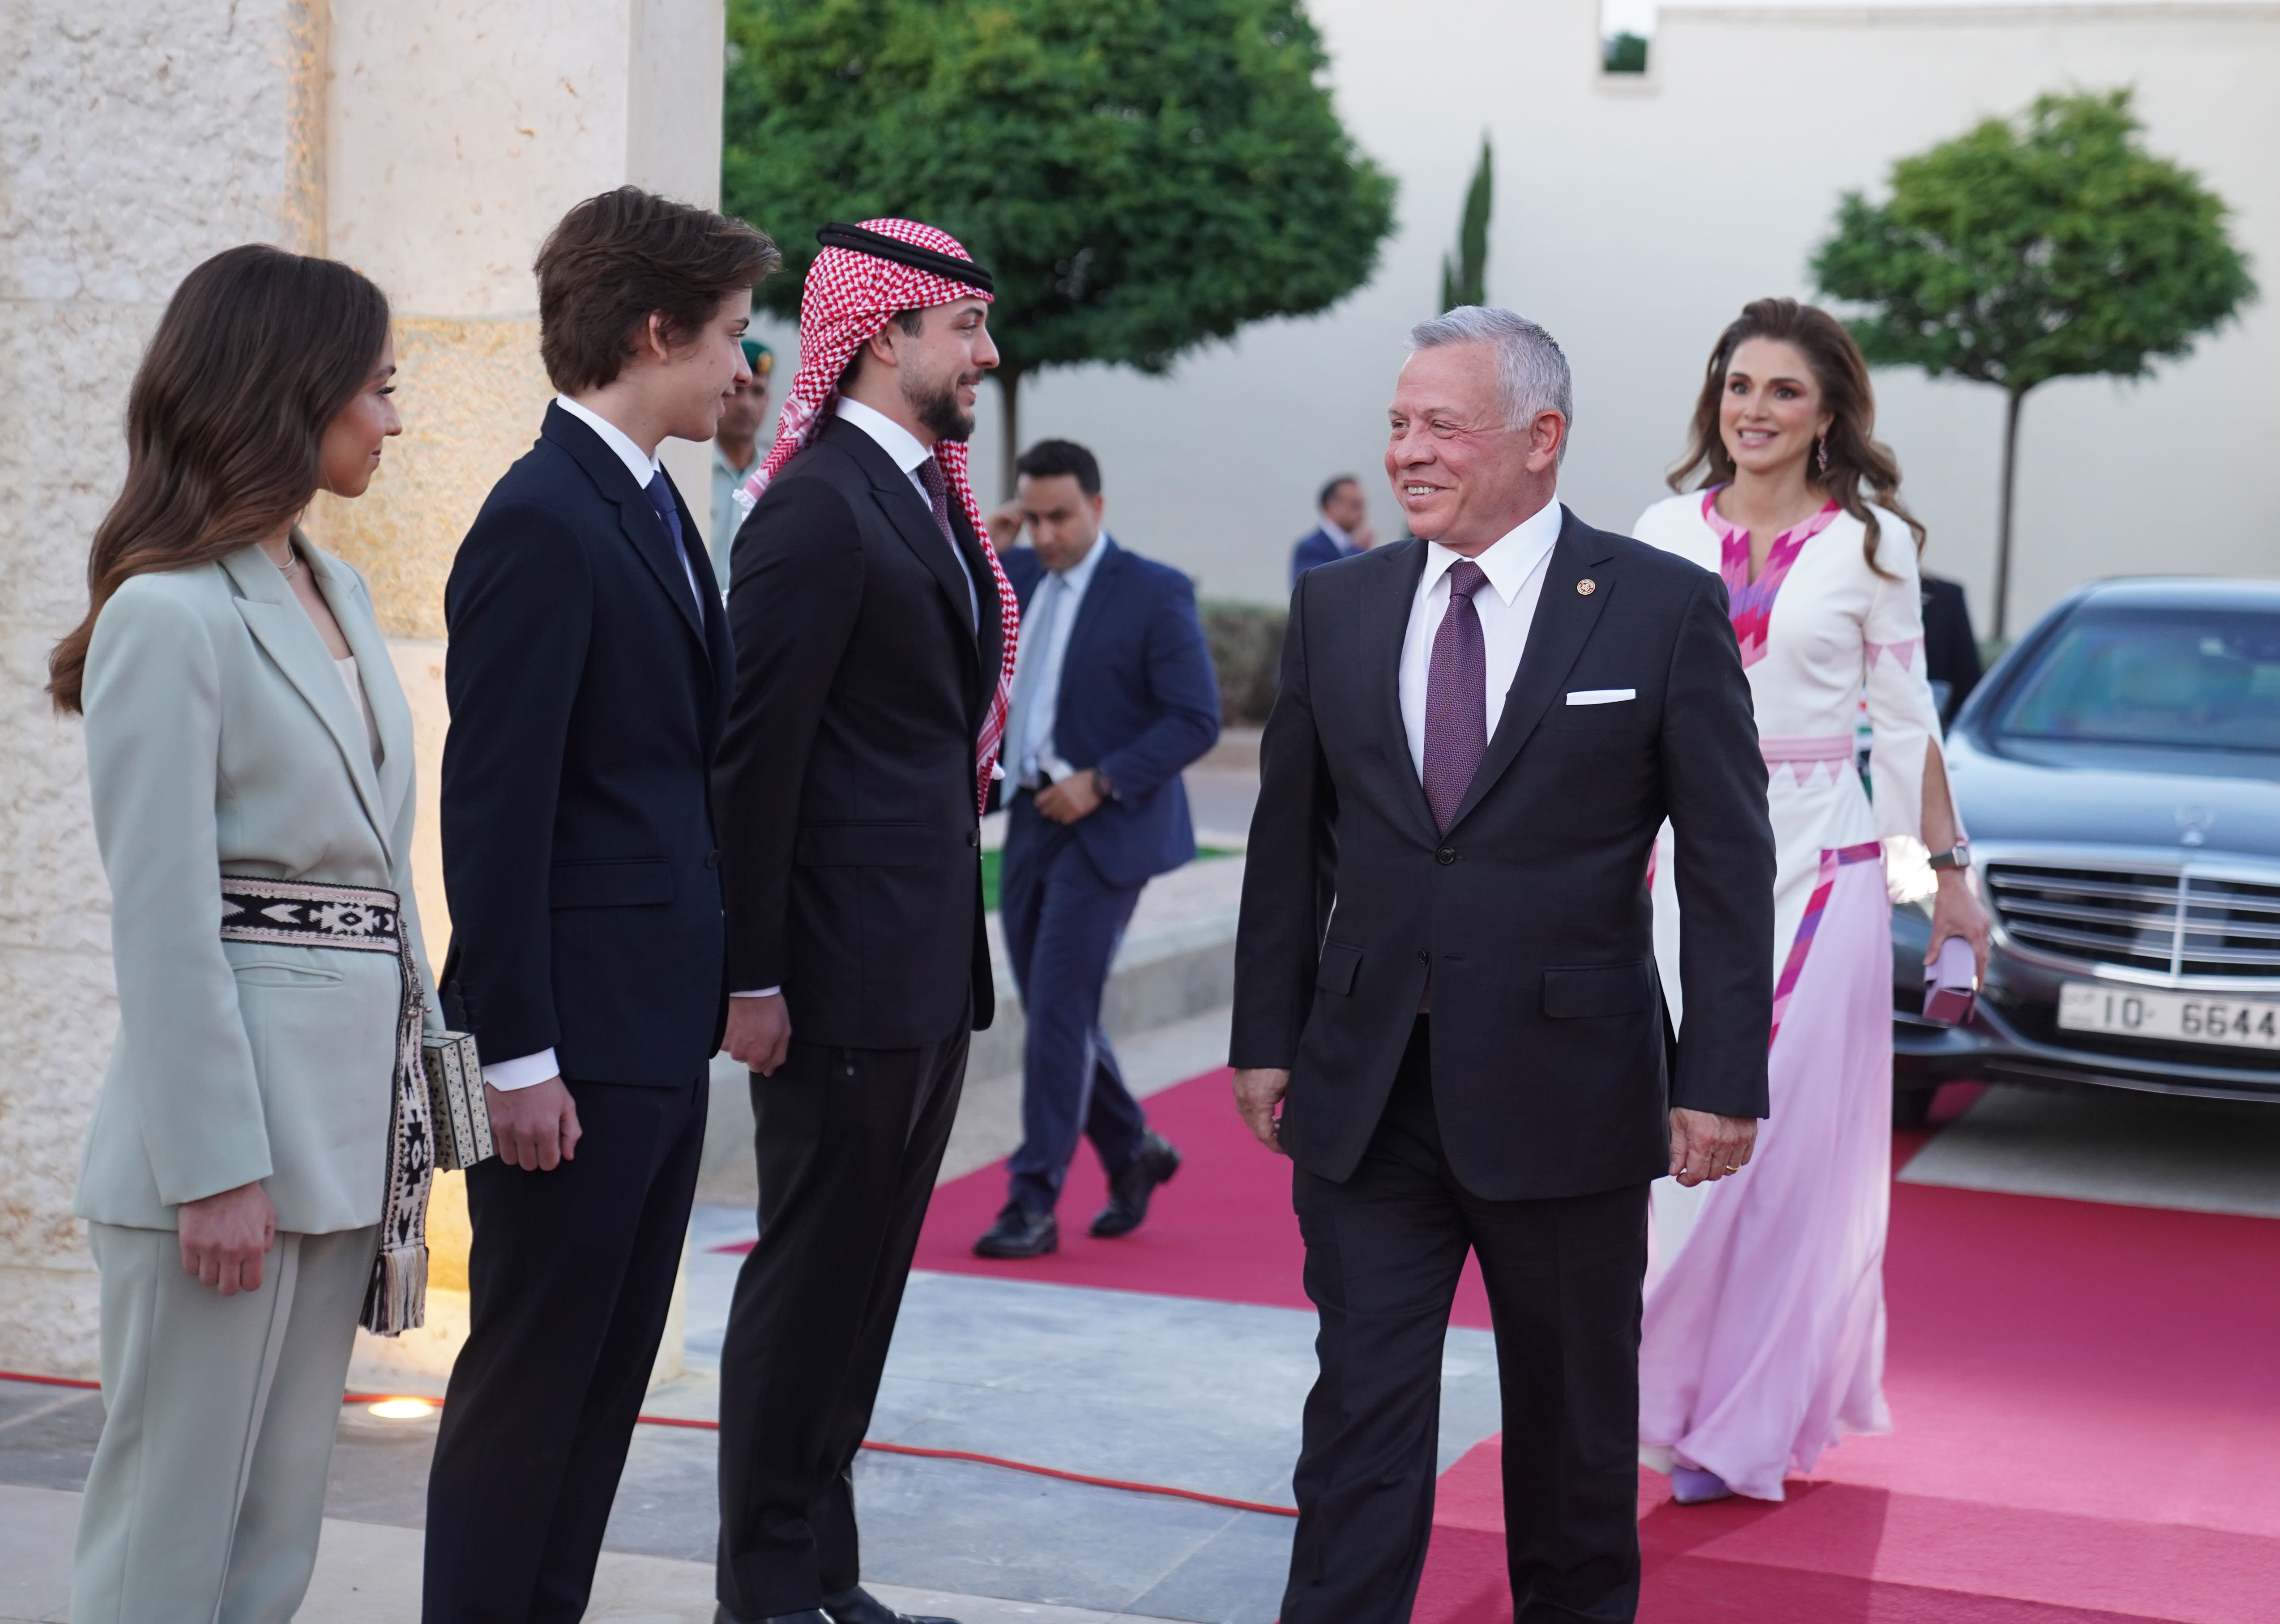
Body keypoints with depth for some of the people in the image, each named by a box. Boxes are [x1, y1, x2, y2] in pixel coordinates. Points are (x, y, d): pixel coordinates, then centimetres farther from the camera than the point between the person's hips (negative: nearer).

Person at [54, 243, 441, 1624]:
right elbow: (163, 916, -14)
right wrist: (217, 1169, -16)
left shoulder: (338, 591, 14)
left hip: (352, 1117, 8)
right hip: (237, 1110, -8)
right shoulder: (168, 616, -12)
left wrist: (420, 1077, 12)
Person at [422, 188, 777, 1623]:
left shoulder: (654, 510, 14)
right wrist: (518, 1055, -19)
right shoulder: (542, 522, -15)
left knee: (610, 1370, 15)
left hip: (662, 1026, 9)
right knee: (531, 1376, 0)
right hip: (576, 1042, -9)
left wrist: (727, 970, 14)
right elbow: (495, 805, -19)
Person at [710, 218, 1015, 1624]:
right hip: (845, 977, -9)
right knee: (812, 1280, 1)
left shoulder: (931, 499, 14)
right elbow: (756, 756, -17)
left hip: (931, 973, 9)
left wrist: (962, 951, 13)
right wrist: (754, 978, -19)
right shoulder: (819, 507, -14)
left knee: (864, 1279, 15)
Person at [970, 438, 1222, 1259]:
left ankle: (1033, 1203, -4)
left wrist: (1101, 783, -19)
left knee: (1059, 1009, -9)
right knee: (1053, 1009, 12)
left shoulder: (1155, 593, -9)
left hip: (1107, 828, -7)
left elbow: (1197, 719, -12)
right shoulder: (1013, 577, 9)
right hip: (1031, 821, 7)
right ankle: (1133, 1153, 32)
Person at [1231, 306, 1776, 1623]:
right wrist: (1267, 1038, 6)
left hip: (1567, 1093, -2)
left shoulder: (1667, 609, -5)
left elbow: (1730, 862, -5)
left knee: (1575, 1416, 13)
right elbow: (1290, 843, 10)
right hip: (1365, 1094, 2)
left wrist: (1723, 1079, -9)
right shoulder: (1337, 605, 6)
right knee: (1362, 1407, 2)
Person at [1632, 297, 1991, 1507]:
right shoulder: (1667, 533, 6)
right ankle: (1692, 1394, 16)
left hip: (1819, 861, -2)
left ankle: (1750, 1420, 9)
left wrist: (1947, 873, 3)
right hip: (1686, 855, 2)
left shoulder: (1870, 542, 1)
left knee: (1790, 1142, -1)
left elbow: (1905, 723, 4)